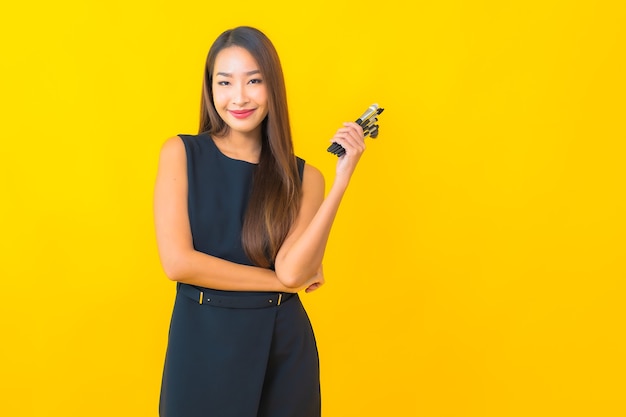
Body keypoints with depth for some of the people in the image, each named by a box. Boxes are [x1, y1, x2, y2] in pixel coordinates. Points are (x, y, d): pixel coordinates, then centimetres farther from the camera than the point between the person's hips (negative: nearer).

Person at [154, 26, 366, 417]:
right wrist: (283, 282, -9)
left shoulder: (303, 177, 0)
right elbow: (178, 262, -13)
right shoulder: (181, 153, -3)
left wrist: (342, 179, -19)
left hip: (281, 347, 1)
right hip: (201, 342, -1)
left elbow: (291, 270, -15)